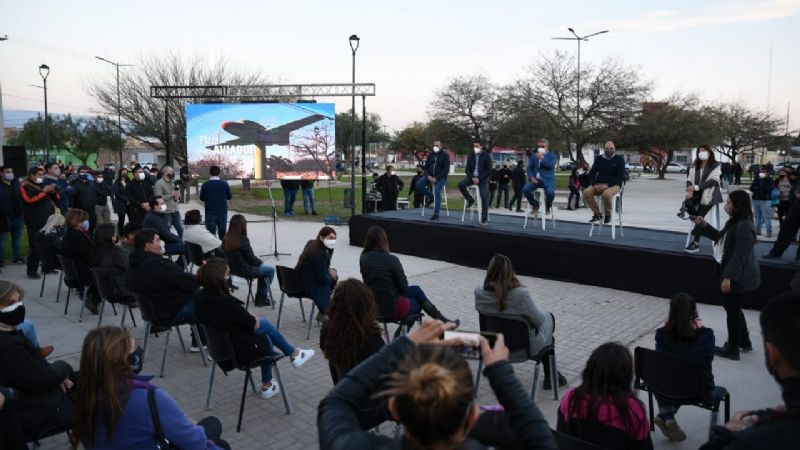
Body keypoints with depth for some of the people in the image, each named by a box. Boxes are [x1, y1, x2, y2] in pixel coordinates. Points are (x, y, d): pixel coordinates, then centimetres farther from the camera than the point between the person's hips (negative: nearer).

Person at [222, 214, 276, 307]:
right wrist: (260, 262, 5)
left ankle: (260, 297, 34)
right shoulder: (243, 240, -24)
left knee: (262, 268, 28)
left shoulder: (226, 239, -2)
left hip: (232, 268, 8)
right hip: (245, 270, -8)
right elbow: (251, 259, -18)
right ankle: (262, 297, 22)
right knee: (271, 269, 12)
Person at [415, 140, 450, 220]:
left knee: (437, 192, -27)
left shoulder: (445, 155, -2)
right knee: (418, 184, -19)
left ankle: (436, 214, -21)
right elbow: (426, 167, 12)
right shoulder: (430, 155, 13)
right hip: (430, 176, 5)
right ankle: (430, 196, 5)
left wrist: (436, 178, -18)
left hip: (440, 177, -5)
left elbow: (446, 169, -9)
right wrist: (428, 176, -10)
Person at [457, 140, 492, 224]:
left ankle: (484, 218, -7)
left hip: (483, 179, -3)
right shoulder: (471, 156, 6)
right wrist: (472, 177, -14)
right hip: (472, 177, 4)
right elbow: (467, 169, 4)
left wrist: (479, 178, -18)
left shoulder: (486, 156, -5)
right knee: (461, 184, -22)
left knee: (484, 197, -13)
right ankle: (470, 200, 0)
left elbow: (489, 170, -9)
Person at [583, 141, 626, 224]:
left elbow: (620, 176, -8)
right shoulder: (598, 159, 11)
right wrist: (595, 184, -10)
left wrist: (607, 185, -19)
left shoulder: (619, 159, 0)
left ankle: (608, 215, -11)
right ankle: (597, 214, -8)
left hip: (614, 185, -4)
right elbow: (591, 173, 10)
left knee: (606, 194, -38)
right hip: (599, 184, 4)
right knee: (586, 192, -25)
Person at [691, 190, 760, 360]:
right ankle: (744, 342, 37)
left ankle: (732, 349, 15)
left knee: (732, 311, 2)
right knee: (734, 309, 22)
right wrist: (704, 225, 10)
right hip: (739, 276, 11)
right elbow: (719, 237, 22)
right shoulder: (735, 223, 9)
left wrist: (728, 277, -27)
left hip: (739, 278, -11)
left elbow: (739, 256, -27)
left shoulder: (744, 227, -25)